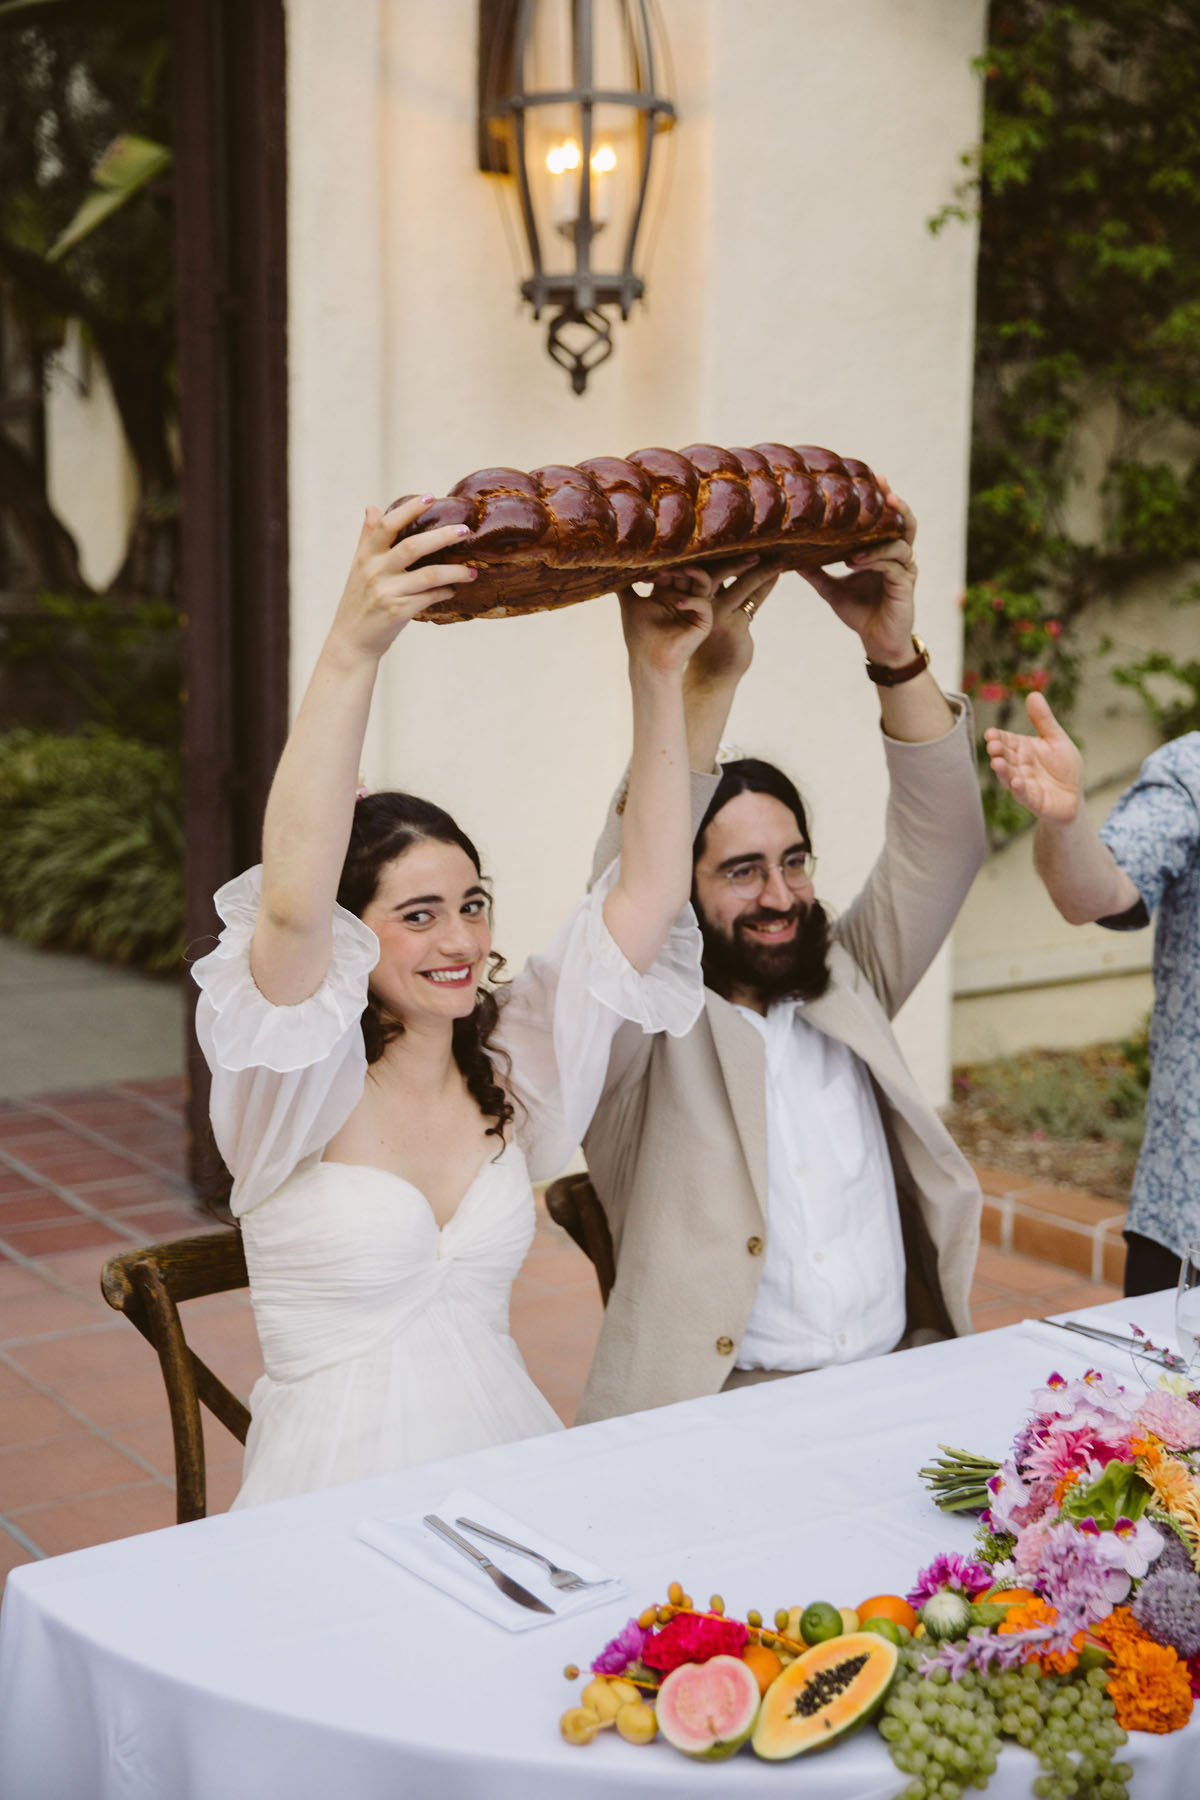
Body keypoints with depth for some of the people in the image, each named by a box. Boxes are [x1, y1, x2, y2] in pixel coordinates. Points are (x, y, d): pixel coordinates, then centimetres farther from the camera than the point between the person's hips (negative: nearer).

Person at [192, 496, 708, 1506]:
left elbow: (650, 893, -1)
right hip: (336, 1488, -3)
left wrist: (658, 674, -8)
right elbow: (292, 902, -27)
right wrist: (351, 651, -35)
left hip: (505, 1458, 4)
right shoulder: (301, 1089, -8)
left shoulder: (510, 1064, 5)